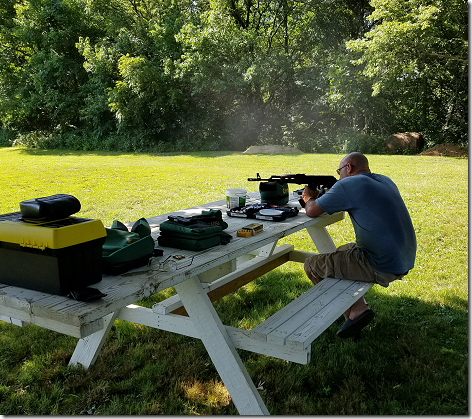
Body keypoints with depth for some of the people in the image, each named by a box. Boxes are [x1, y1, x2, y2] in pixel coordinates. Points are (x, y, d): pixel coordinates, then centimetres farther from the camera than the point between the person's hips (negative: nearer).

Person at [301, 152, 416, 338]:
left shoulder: (348, 185, -13)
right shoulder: (385, 181, 12)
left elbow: (312, 211, -8)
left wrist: (309, 198, 15)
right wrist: (324, 196, 23)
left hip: (384, 267, -9)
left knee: (312, 265, 3)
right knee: (341, 251, 30)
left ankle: (356, 310, 9)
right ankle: (357, 308, 21)